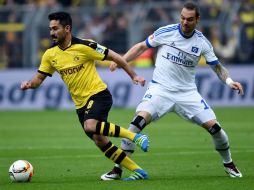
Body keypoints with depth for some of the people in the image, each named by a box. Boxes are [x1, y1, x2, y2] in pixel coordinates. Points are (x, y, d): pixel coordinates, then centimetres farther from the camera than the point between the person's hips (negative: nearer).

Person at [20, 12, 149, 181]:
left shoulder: (84, 46, -13)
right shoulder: (50, 54, 4)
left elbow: (114, 57, -8)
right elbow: (39, 78, 10)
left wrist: (133, 75, -11)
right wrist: (29, 84, -13)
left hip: (98, 94, -7)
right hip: (81, 103, 7)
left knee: (91, 126, -33)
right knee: (100, 141, 1)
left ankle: (136, 137, -22)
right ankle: (138, 171, 9)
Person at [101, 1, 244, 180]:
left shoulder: (202, 42, -2)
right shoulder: (166, 32, -7)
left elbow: (217, 66, 6)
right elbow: (142, 46, 5)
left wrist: (229, 80, -13)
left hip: (187, 92, 2)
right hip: (160, 89, -2)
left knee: (214, 126, -7)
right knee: (139, 121, -24)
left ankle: (229, 164, 21)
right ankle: (117, 169, -16)